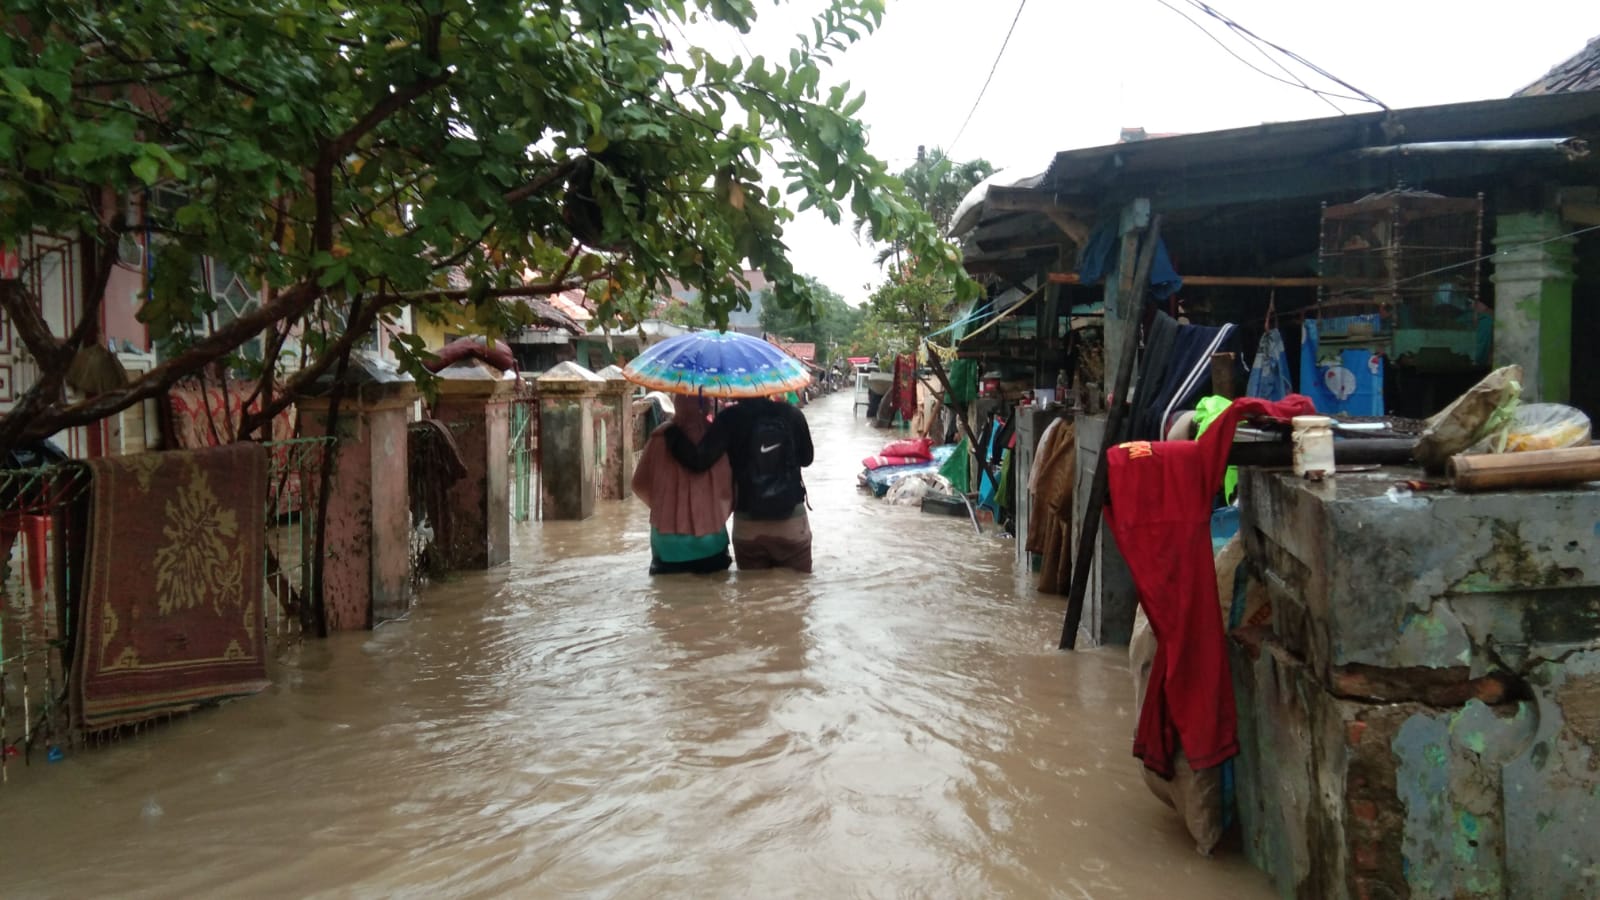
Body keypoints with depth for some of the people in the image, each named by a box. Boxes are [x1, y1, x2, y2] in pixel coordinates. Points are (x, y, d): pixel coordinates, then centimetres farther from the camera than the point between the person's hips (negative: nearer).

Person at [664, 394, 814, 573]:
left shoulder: (730, 419, -10)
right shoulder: (792, 415, -4)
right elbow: (806, 458, 9)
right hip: (794, 523, 0)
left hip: (748, 527, 0)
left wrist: (673, 433, -6)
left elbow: (699, 460, -19)